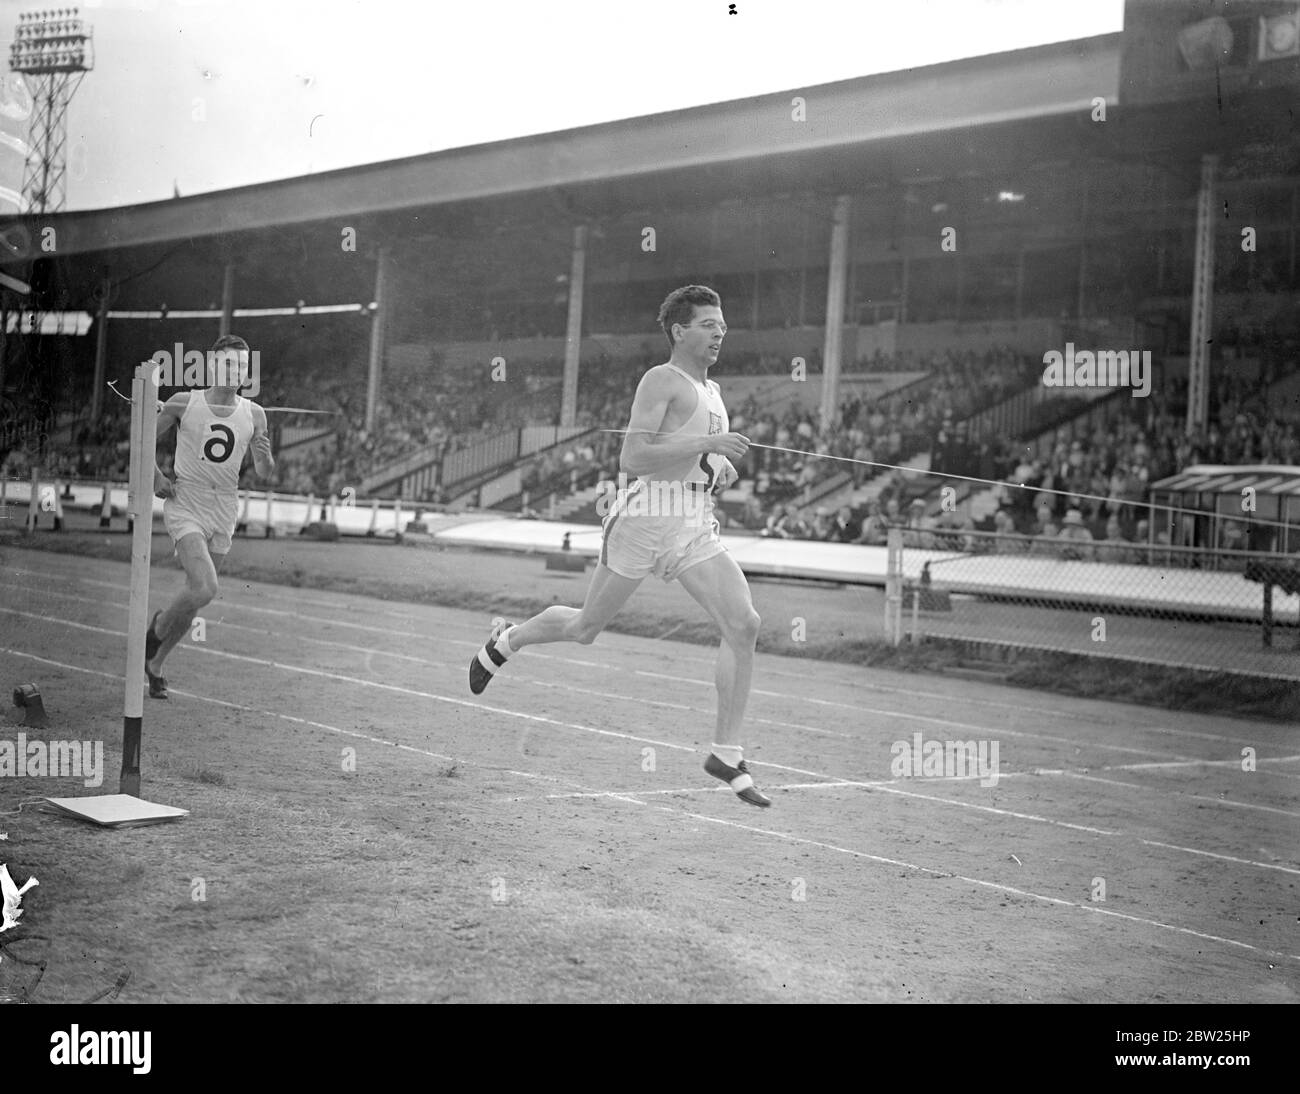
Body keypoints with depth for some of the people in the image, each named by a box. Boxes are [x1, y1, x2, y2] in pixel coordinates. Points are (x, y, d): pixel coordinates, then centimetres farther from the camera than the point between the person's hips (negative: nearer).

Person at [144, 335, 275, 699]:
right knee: (204, 588, -22)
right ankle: (159, 626, 8)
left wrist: (265, 457, -15)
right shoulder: (184, 403, -5)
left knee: (197, 592, 9)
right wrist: (156, 477, -5)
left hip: (223, 514, 4)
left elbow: (265, 474, 6)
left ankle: (155, 664, 29)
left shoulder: (254, 415, 2)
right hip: (185, 506, -4)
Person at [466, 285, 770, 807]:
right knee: (585, 627, 7)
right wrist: (705, 445, -22)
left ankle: (727, 754, -5)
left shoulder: (712, 391, 19)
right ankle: (506, 641, 38)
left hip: (696, 525, 7)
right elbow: (631, 459, -18)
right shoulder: (662, 379, -8)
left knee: (744, 625, -11)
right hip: (647, 514, -7)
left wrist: (720, 469, 10)